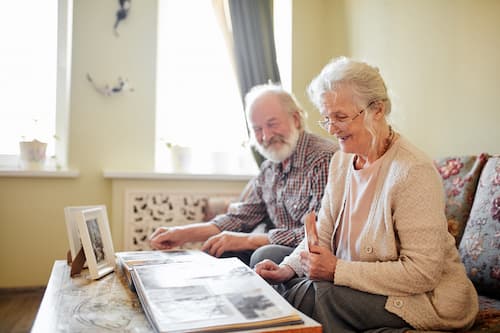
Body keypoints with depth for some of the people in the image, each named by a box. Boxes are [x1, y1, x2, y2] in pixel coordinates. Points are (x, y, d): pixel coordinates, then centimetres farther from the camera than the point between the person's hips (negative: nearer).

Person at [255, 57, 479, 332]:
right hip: (363, 287, 7)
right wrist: (287, 268, -12)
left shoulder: (414, 172, -21)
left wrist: (337, 269, -24)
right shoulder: (341, 161, 4)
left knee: (318, 295, -31)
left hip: (427, 297, -7)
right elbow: (322, 234, 6)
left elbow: (422, 273, -23)